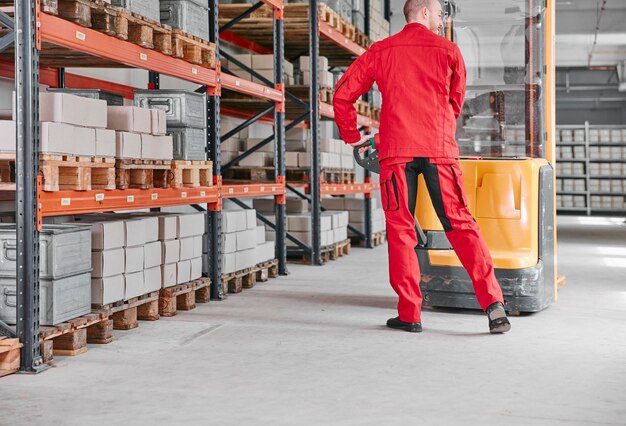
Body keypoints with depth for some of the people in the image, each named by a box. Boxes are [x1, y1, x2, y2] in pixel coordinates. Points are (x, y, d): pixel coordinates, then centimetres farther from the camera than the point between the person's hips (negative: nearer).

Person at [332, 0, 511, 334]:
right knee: (460, 224, 3)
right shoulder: (448, 50, 8)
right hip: (439, 149, 0)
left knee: (400, 230, 5)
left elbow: (342, 95, 7)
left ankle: (409, 314, 3)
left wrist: (352, 136, 18)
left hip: (395, 150, 1)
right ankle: (493, 303, -5)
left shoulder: (380, 52, 10)